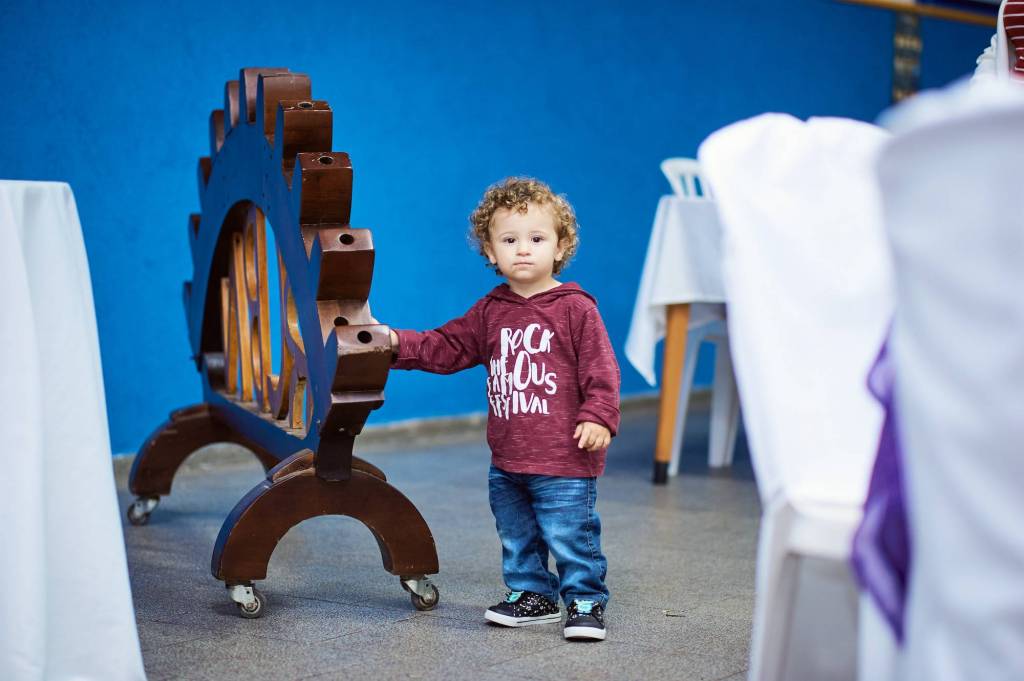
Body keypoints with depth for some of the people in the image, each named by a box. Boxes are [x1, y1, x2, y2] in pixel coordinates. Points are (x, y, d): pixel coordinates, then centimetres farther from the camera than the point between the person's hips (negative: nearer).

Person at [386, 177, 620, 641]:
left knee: (570, 535, -1)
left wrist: (598, 417, -20)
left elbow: (601, 371, -10)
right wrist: (400, 343, 2)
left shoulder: (576, 308, -8)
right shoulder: (490, 311, 8)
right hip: (506, 460, 6)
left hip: (563, 462, -6)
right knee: (517, 537, 18)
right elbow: (447, 347, 13)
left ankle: (584, 601, 15)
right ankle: (532, 595, 34)